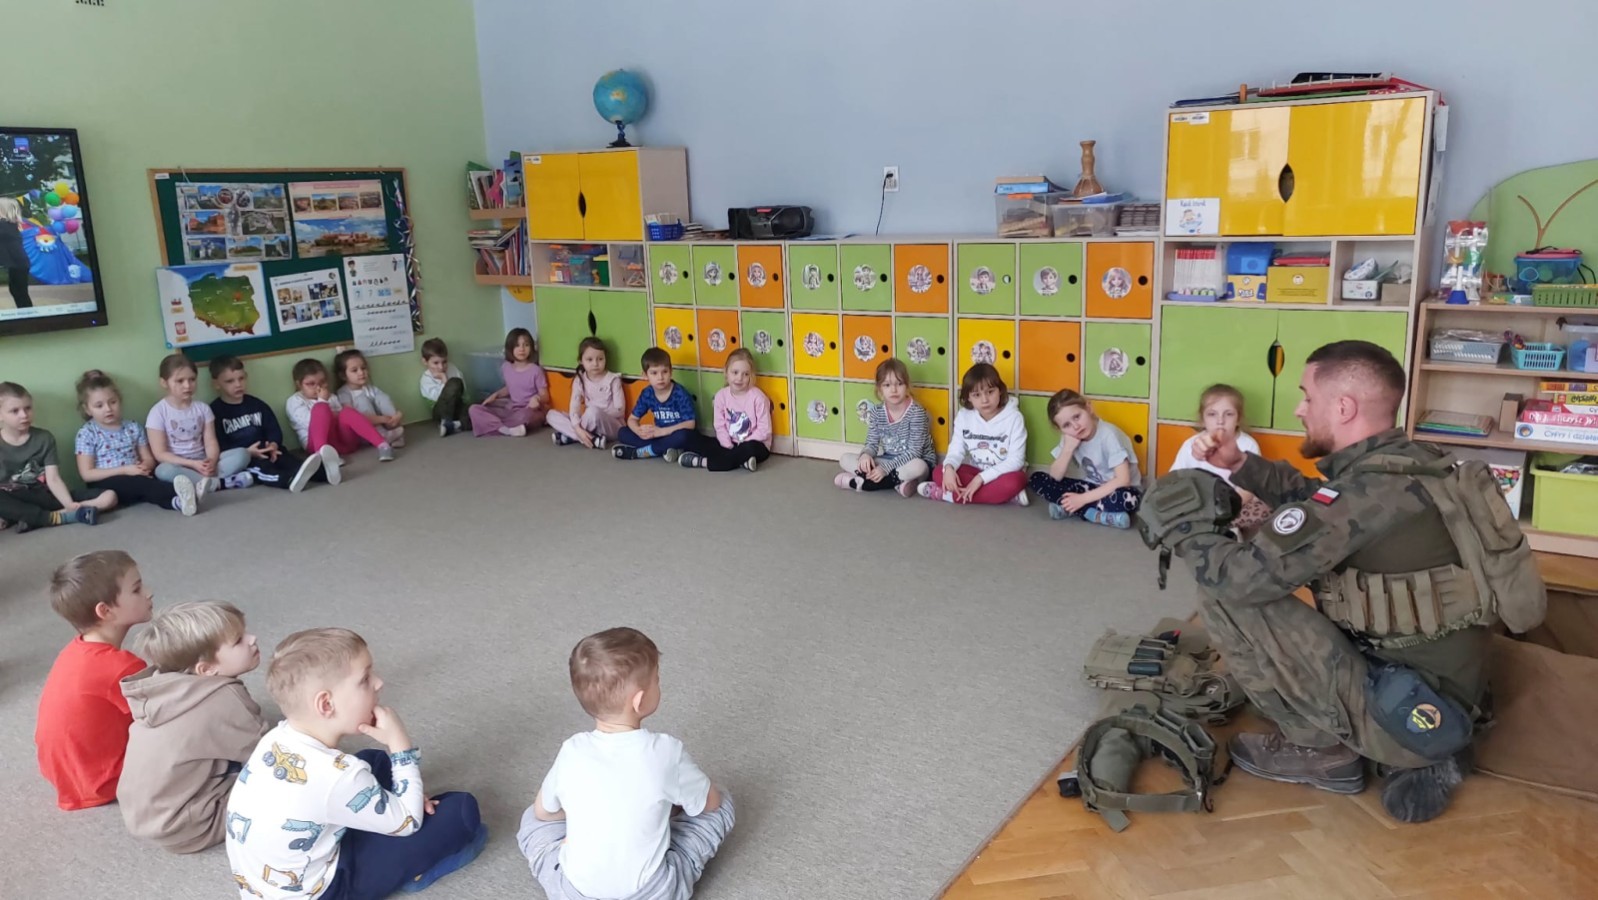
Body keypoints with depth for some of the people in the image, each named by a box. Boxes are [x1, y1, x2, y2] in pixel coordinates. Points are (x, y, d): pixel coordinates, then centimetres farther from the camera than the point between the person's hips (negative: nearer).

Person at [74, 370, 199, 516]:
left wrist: (144, 466, -10)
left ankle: (177, 501, -62)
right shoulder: (86, 434, 1)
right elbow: (87, 474, -6)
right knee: (141, 483, -36)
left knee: (152, 481, -32)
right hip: (107, 485, -4)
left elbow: (149, 459, 16)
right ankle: (175, 490, -61)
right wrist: (124, 470, -15)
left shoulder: (133, 427, 13)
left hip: (136, 480, 4)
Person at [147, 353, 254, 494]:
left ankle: (206, 482, -34)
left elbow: (210, 442, 0)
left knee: (242, 454, -16)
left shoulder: (202, 408, 6)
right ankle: (218, 483, -33)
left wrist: (211, 461, -23)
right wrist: (193, 464, -22)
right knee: (163, 470, -39)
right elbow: (160, 454, -10)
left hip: (202, 463, 4)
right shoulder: (158, 412, -6)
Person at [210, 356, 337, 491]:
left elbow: (274, 430, 11)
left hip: (265, 452, 5)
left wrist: (273, 445, -12)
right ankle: (291, 479, -68)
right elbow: (218, 445, -8)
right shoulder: (215, 411, 0)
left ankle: (323, 471, -54)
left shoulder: (256, 404, 15)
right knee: (259, 468, -34)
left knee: (286, 459, -24)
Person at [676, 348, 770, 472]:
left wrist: (742, 444, -18)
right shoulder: (721, 395, -4)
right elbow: (720, 426, -3)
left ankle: (703, 461, -26)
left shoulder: (758, 397, -16)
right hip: (730, 444, 4)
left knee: (749, 449, -40)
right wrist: (729, 447, -17)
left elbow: (764, 430, -15)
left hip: (755, 445, -4)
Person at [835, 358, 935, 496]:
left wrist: (886, 468, -30)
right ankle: (898, 481, -25)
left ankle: (859, 482, -30)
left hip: (912, 463, -5)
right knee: (845, 459, -10)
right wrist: (865, 454, -26)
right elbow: (871, 444, -1)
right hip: (887, 461, 5)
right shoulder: (876, 412, -3)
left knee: (918, 467, -41)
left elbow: (914, 452, -22)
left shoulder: (916, 412, -18)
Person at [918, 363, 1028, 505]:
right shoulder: (963, 416, -4)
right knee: (938, 473, -21)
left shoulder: (1013, 417, -15)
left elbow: (1016, 460, -20)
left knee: (1015, 481, -38)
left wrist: (981, 478, -28)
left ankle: (947, 494, -32)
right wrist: (949, 467, -32)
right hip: (976, 471, 4)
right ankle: (1005, 494, -25)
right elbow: (956, 449, -7)